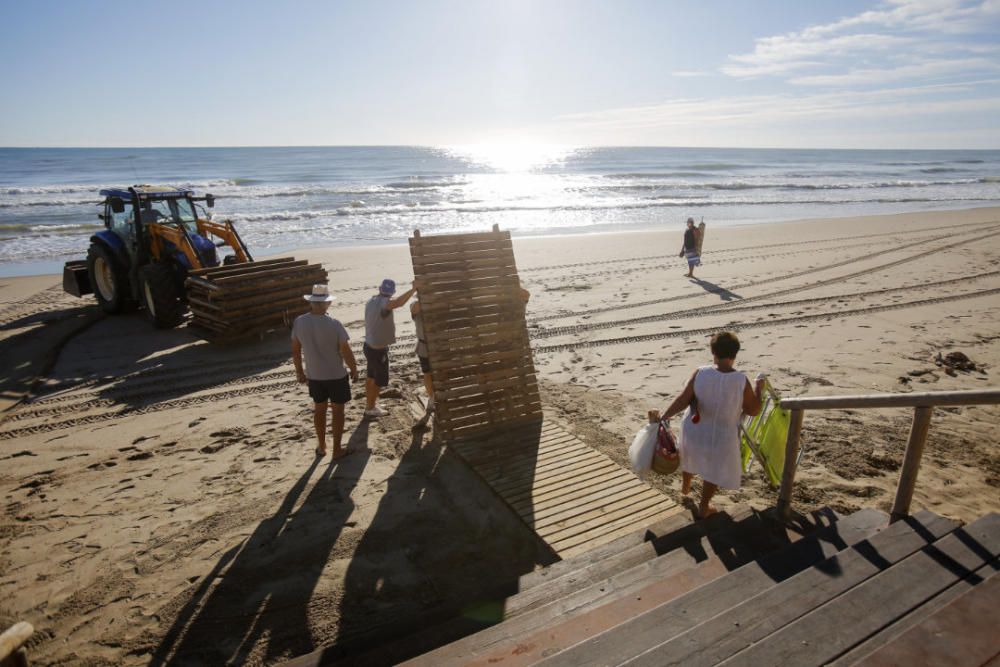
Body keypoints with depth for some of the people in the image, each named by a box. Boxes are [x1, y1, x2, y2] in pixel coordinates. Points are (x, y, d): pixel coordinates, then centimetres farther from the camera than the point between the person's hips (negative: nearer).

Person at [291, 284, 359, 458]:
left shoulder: (299, 322, -9)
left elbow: (295, 350, 1)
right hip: (336, 375, -4)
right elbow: (346, 352, -18)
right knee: (337, 411, 12)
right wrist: (354, 370, -1)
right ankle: (337, 450, 21)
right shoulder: (334, 324, -22)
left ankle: (321, 447, 33)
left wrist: (299, 371, 14)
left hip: (313, 375, 4)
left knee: (319, 409, 21)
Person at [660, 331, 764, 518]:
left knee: (692, 455, 33)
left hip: (694, 431, 2)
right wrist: (758, 388, 7)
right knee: (714, 471, 23)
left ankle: (685, 486, 56)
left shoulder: (701, 373, -19)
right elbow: (753, 410, -8)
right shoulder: (741, 381, -21)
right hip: (721, 437, -2)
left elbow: (683, 400, -19)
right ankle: (704, 507, 36)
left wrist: (664, 417, -13)